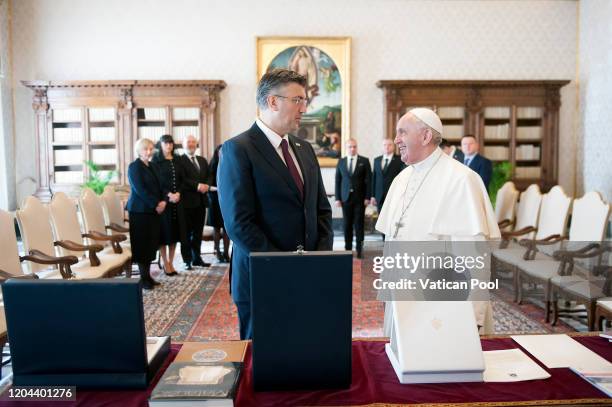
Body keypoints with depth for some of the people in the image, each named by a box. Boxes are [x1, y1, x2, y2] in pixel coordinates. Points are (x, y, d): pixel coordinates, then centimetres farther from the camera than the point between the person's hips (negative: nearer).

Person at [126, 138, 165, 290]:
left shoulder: (152, 166, 15)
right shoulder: (134, 166, -7)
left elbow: (158, 186, 15)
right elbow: (139, 190, -15)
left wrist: (163, 201, -3)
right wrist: (156, 204, -16)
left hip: (153, 210, 7)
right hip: (140, 210, -7)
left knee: (151, 243, 8)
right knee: (142, 244, -2)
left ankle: (148, 275, 15)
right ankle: (143, 278, 5)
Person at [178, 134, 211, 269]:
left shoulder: (202, 160, 18)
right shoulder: (179, 160, -3)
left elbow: (208, 177, 14)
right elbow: (182, 179, -14)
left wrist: (205, 186, -6)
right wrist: (197, 186, -21)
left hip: (201, 200, 6)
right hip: (187, 201, -6)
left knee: (198, 231, 11)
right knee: (187, 232, 1)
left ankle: (197, 258, 20)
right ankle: (187, 260, 7)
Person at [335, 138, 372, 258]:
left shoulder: (364, 161, 3)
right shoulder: (341, 162, 9)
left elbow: (368, 180, 0)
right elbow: (337, 181, 7)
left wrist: (367, 197, -7)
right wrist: (337, 198, 1)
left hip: (359, 198, -2)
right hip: (345, 198, 2)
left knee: (359, 225, 0)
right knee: (347, 225, 4)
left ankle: (359, 250, 5)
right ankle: (348, 249, 12)